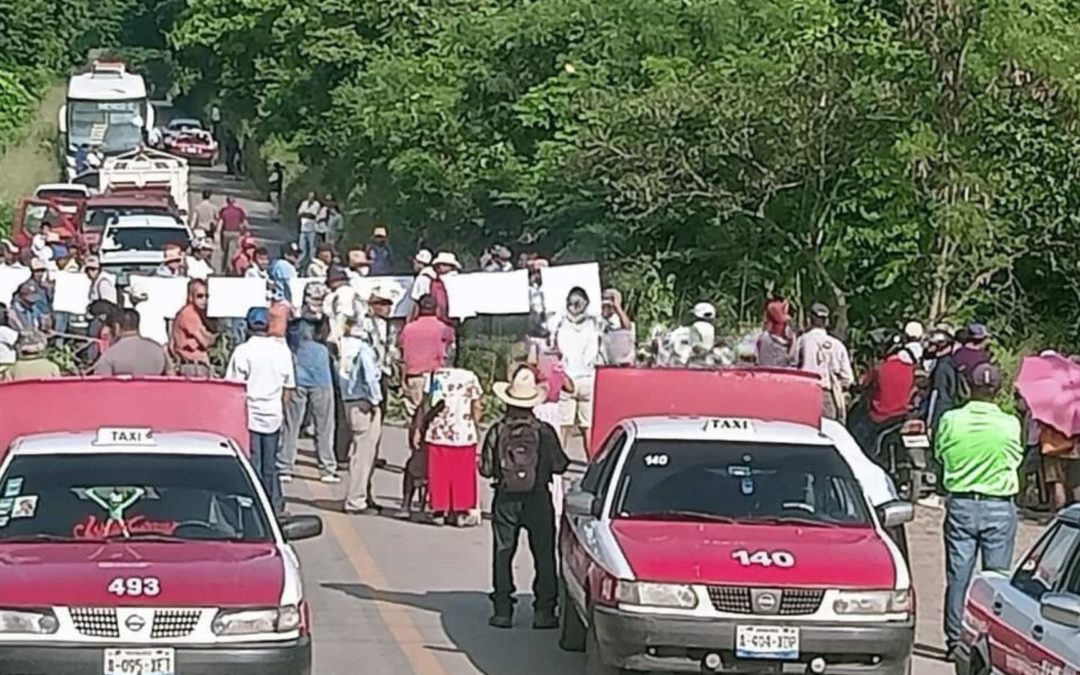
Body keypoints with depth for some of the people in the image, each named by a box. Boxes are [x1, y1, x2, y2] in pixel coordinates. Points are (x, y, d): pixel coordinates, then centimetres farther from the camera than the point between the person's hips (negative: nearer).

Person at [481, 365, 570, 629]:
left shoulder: (497, 431, -5)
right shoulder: (544, 431, -7)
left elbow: (486, 469, -4)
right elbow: (559, 465, -5)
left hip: (505, 499, 1)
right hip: (537, 499, -1)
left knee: (503, 554, 8)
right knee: (543, 555, 7)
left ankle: (503, 610, 4)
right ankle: (544, 611, 4)